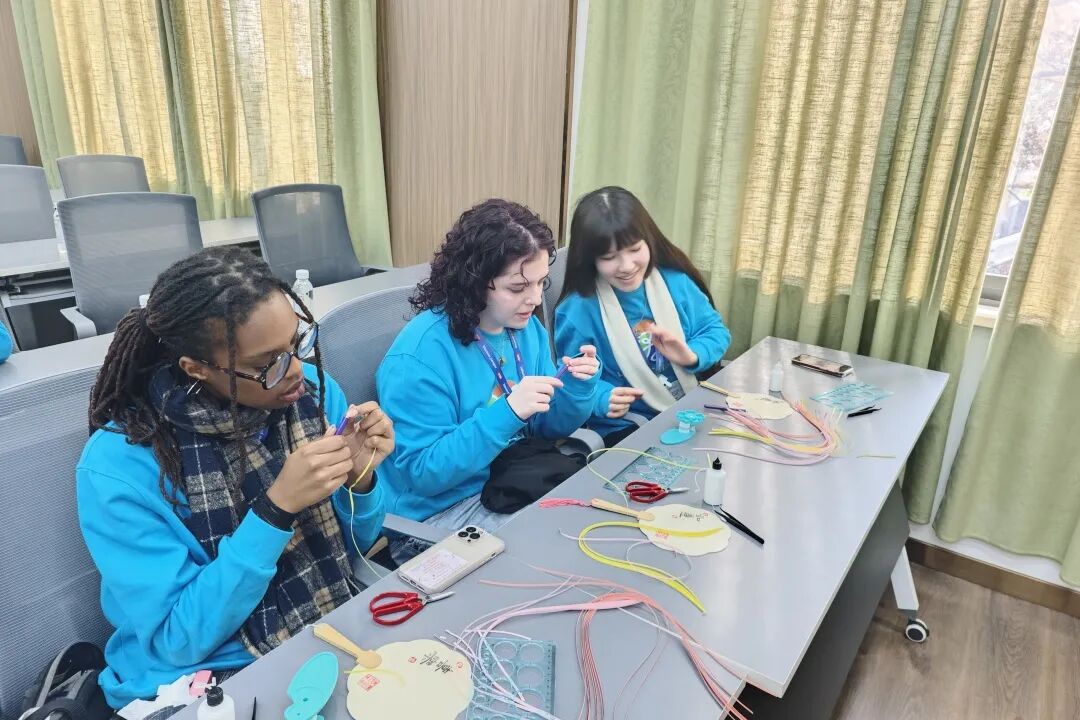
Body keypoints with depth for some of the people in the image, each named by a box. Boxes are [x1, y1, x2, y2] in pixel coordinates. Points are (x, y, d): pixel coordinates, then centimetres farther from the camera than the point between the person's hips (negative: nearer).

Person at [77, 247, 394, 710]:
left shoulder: (314, 391, -9)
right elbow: (176, 641, -17)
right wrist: (276, 508, -28)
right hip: (203, 679, -3)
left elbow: (355, 546, 2)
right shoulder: (119, 466, -19)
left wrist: (360, 478, -19)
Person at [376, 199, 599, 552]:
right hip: (440, 509, -7)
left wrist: (577, 388, -14)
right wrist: (508, 412, -31)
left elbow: (550, 428, 8)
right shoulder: (420, 354, -22)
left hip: (515, 481, 7)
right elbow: (422, 472, -23)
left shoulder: (528, 328, 0)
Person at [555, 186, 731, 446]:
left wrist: (692, 356, -15)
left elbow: (715, 331, 6)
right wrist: (602, 398, -27)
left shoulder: (675, 281, -2)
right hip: (624, 428, -5)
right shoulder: (578, 309, -14)